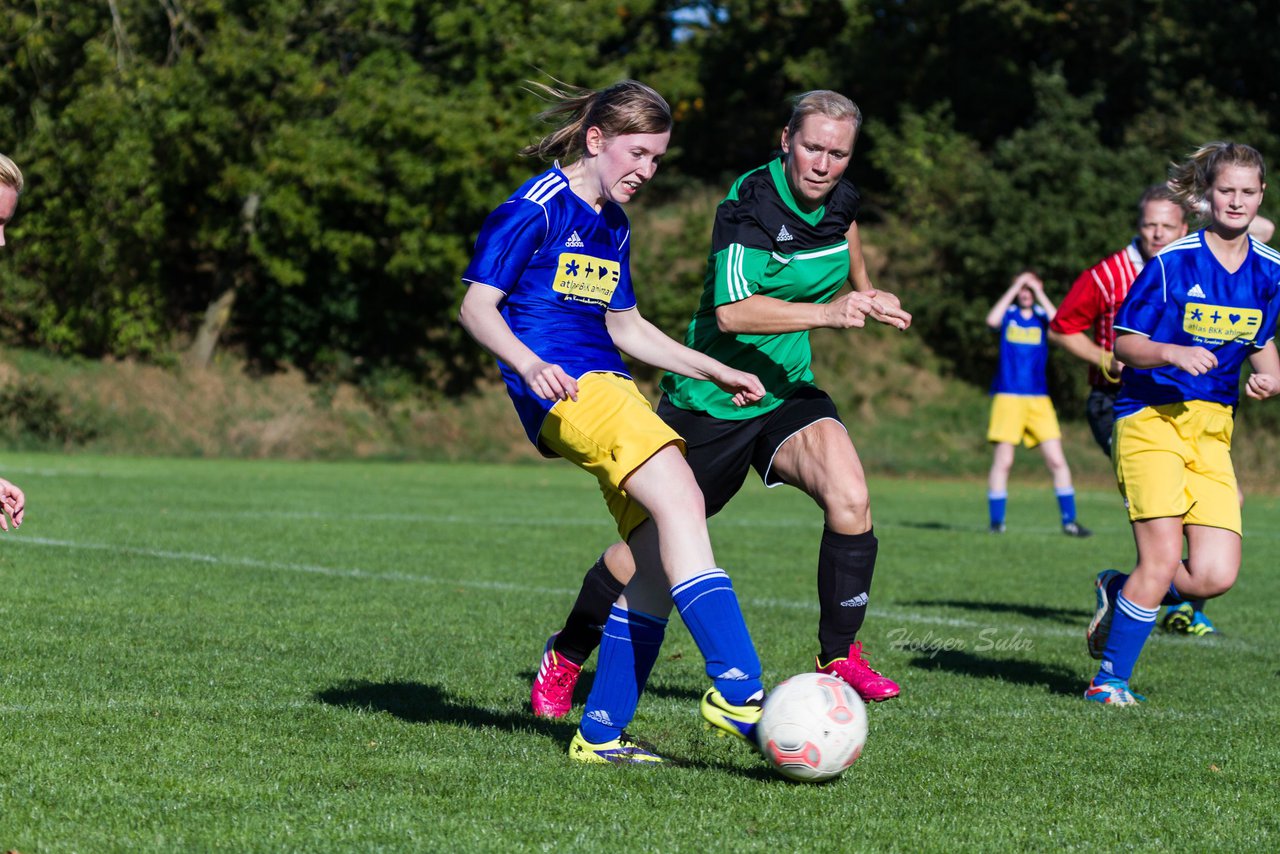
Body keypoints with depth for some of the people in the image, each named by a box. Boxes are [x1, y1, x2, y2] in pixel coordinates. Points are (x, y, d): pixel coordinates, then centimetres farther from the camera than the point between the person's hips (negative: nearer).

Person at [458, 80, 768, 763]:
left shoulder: (614, 226, 22)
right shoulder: (537, 208, -3)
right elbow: (476, 306, -7)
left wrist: (715, 371, 28)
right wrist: (530, 365, -24)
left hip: (609, 387, 9)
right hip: (565, 390, -9)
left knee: (661, 562, -3)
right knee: (680, 500, -27)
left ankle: (602, 731, 4)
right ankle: (736, 690, -35)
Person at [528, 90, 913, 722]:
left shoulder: (839, 199, -2)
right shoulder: (751, 203, -24)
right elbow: (732, 311, -37)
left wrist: (864, 291, 37)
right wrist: (826, 313, -46)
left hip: (787, 392, 5)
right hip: (710, 401, -5)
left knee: (849, 496, -21)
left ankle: (839, 657, -8)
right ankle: (564, 658, 27)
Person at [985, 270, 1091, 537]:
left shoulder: (1042, 315, 9)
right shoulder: (1008, 314, 7)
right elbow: (992, 320, -16)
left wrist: (1039, 294, -9)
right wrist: (1014, 288, -11)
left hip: (1039, 400, 2)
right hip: (1008, 397, -2)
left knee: (1057, 460, -3)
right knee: (1003, 460, -4)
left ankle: (1069, 520, 2)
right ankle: (996, 522, 3)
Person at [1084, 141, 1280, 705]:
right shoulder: (1172, 263, -8)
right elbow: (1123, 343, -5)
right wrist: (1171, 353, -23)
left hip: (1212, 428, 5)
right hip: (1152, 418, -5)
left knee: (1216, 575, -8)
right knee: (1163, 561, -16)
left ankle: (1120, 594, 20)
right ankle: (1110, 679, 1)